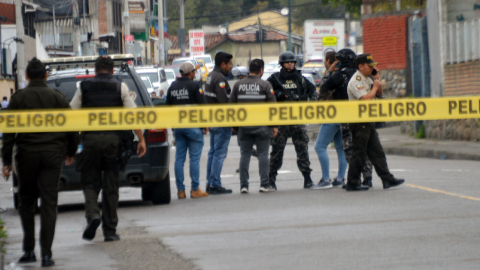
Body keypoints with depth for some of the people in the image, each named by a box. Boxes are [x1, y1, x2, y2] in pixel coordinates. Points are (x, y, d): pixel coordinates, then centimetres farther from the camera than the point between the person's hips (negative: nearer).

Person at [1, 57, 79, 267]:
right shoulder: (58, 97, 5)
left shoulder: (19, 98, 1)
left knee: (26, 202, 13)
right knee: (49, 204, 0)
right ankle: (46, 254, -6)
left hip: (27, 154, -1)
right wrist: (70, 153, 22)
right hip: (52, 154, 1)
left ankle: (29, 250, 10)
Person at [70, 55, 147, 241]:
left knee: (90, 181, 9)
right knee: (111, 185, 7)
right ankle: (110, 230, 8)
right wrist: (141, 139, 3)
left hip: (90, 138, -1)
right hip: (113, 138, 1)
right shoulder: (120, 88, 6)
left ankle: (92, 214, -18)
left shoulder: (84, 88, 7)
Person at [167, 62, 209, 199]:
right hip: (193, 126, -5)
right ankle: (195, 190, -1)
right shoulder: (194, 86, -8)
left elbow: (168, 106, 14)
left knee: (179, 158, 6)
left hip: (178, 126, 5)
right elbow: (202, 106, -10)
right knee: (195, 158, -1)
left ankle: (181, 190, 6)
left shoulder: (172, 87, 10)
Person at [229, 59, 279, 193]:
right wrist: (274, 126, 0)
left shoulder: (238, 85, 6)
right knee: (263, 154, 3)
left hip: (243, 126, 3)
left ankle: (243, 185, 3)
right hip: (261, 125, -3)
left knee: (245, 155, 6)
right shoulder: (265, 85, -4)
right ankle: (265, 184, -1)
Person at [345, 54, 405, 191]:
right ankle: (352, 183, -1)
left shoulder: (367, 79, 15)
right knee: (359, 153, -6)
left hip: (368, 122, 10)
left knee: (377, 152, 8)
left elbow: (380, 94, 21)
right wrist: (375, 86, -10)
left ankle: (387, 179, 8)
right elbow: (366, 99, -25)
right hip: (359, 122, -10)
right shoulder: (356, 81, -15)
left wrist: (377, 81, 5)